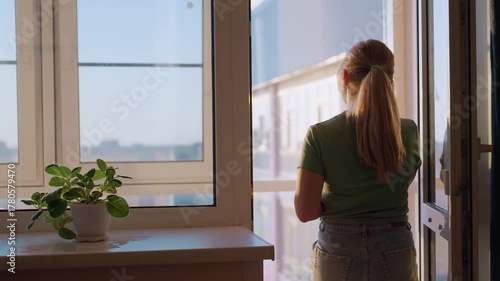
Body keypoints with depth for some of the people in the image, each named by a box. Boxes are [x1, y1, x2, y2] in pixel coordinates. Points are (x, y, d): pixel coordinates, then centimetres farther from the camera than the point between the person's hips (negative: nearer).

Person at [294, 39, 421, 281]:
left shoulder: (320, 135, -12)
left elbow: (305, 211, -13)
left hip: (338, 254, -1)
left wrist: (341, 201, 4)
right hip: (395, 254, 1)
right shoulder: (408, 132, -5)